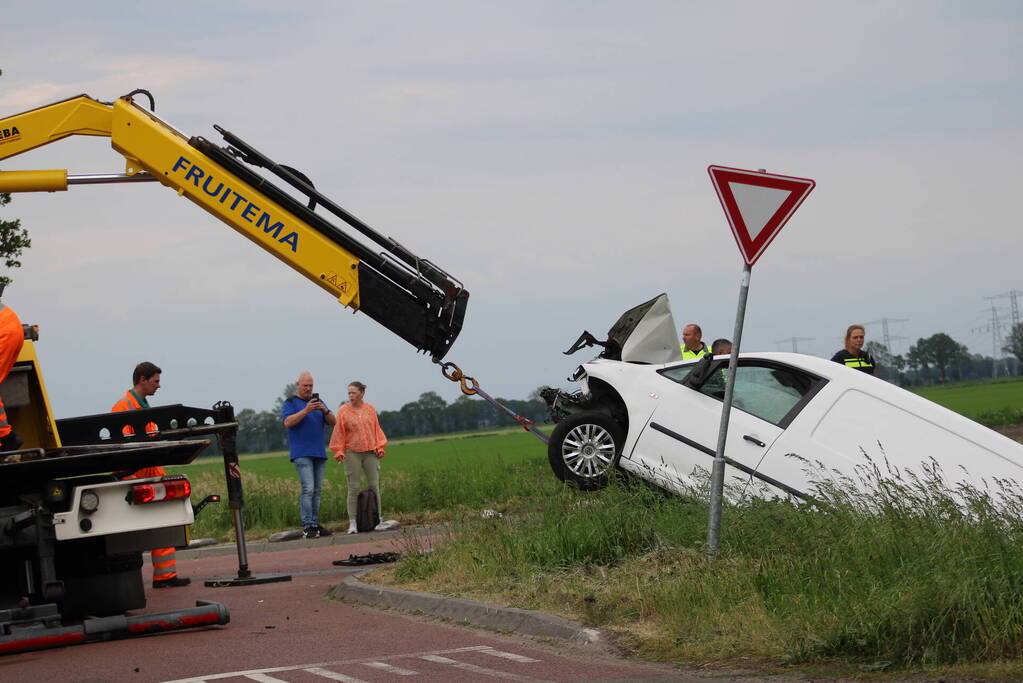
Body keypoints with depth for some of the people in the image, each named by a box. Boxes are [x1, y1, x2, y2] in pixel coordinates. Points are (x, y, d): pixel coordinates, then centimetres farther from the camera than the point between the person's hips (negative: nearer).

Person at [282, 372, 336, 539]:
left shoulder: (317, 401, 19)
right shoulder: (290, 403, 2)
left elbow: (332, 421, 11)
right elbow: (288, 422, -15)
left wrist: (324, 410, -9)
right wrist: (306, 410, -23)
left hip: (319, 453, 6)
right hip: (302, 454, -6)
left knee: (317, 490, 6)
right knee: (308, 489, -15)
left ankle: (315, 524, 9)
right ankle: (307, 527, -17)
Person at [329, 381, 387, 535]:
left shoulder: (370, 409, 9)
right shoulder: (343, 411, 2)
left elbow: (376, 429, 12)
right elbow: (339, 433, 1)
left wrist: (380, 447, 4)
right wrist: (339, 451, -6)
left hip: (370, 452, 2)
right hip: (352, 453, -2)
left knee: (374, 485, 2)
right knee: (353, 488, -4)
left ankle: (378, 519, 7)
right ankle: (352, 523, -3)